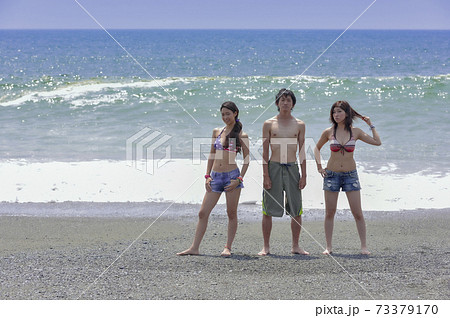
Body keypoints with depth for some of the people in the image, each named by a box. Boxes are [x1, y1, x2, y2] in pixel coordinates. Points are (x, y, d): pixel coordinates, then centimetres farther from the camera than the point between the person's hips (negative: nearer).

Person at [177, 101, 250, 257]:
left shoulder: (241, 136, 0)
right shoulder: (216, 132, 11)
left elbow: (246, 160, 0)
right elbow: (212, 155, 15)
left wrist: (239, 179, -10)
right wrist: (207, 176, 7)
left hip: (232, 175, -4)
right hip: (215, 177, 4)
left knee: (232, 213, 2)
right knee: (203, 213, 0)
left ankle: (228, 248, 10)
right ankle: (194, 248, 3)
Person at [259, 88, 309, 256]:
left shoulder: (299, 125, 9)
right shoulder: (269, 124, 3)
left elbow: (302, 152, 9)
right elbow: (265, 152, 1)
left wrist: (304, 175, 2)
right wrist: (265, 175, -7)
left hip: (292, 168, 2)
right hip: (274, 167, -2)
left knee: (296, 210, 2)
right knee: (268, 210, -1)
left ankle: (295, 246, 13)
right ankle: (266, 246, 7)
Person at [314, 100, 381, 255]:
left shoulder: (355, 132, -1)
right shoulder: (328, 132, -1)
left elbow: (377, 142, 1)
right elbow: (317, 148, 15)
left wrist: (371, 125, 4)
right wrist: (319, 165, 4)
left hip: (350, 175, 0)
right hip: (331, 174, 0)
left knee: (358, 213, -2)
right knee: (329, 213, 2)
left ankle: (364, 246, 5)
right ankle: (328, 246, 9)